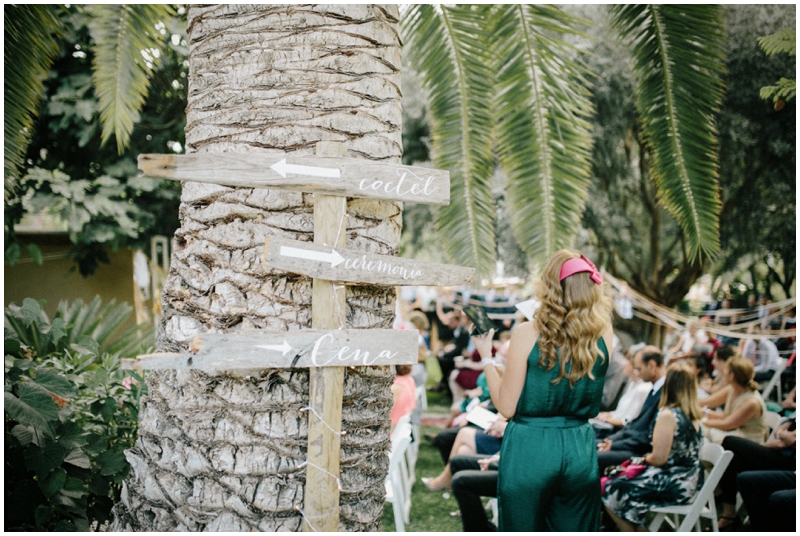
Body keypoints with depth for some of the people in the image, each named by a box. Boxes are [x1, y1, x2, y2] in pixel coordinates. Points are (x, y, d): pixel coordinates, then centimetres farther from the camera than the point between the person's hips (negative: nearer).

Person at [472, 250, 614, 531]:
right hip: (581, 448, 3)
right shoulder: (603, 334, -3)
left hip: (530, 448, -3)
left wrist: (486, 357, 6)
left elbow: (507, 407, -9)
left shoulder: (527, 333, -11)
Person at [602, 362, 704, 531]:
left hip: (672, 485, -9)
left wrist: (645, 458, -2)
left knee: (609, 491, 4)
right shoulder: (694, 414, 3)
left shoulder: (668, 415, -21)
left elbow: (659, 458, -20)